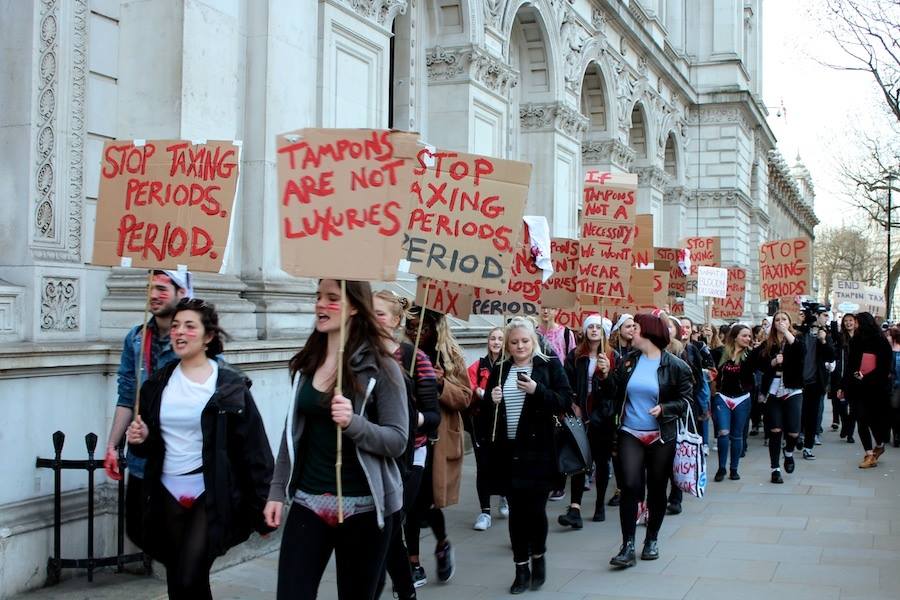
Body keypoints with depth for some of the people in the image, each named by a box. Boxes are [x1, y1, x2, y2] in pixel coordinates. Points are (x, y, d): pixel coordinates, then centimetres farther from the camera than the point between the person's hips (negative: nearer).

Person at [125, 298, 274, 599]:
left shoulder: (230, 384, -8)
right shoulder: (158, 383, 7)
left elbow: (253, 448, -9)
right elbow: (150, 445, 17)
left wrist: (261, 507, -11)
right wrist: (140, 439, -7)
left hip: (211, 496, -5)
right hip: (167, 494, 5)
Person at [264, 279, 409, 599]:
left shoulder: (381, 367, -10)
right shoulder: (306, 362, 5)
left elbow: (398, 440, -13)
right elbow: (292, 432, 13)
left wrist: (353, 423, -29)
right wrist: (277, 490, 9)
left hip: (362, 507, -4)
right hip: (308, 502, 4)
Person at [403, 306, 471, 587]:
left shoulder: (451, 356, -1)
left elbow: (464, 399, -2)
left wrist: (441, 384, -19)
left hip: (438, 439, -2)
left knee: (425, 499, -4)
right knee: (413, 501, 4)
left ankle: (442, 545, 27)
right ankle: (415, 565, 15)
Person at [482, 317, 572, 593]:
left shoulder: (549, 365, 1)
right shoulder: (499, 370, 10)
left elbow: (565, 400, -7)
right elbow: (485, 410, 15)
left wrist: (537, 390, -20)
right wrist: (491, 401, -7)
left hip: (538, 449, -3)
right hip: (508, 451, 3)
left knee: (535, 508, -2)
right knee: (516, 510, 6)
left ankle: (538, 557, 23)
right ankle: (521, 568, 16)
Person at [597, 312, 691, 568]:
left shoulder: (675, 365, -5)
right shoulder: (627, 361, 5)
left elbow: (685, 400, -4)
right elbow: (612, 394, 5)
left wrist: (664, 409, -20)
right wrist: (605, 376, -12)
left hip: (661, 437, -1)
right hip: (630, 434, 2)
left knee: (657, 489, 9)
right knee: (630, 486, -11)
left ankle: (652, 540, 26)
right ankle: (628, 546, -7)